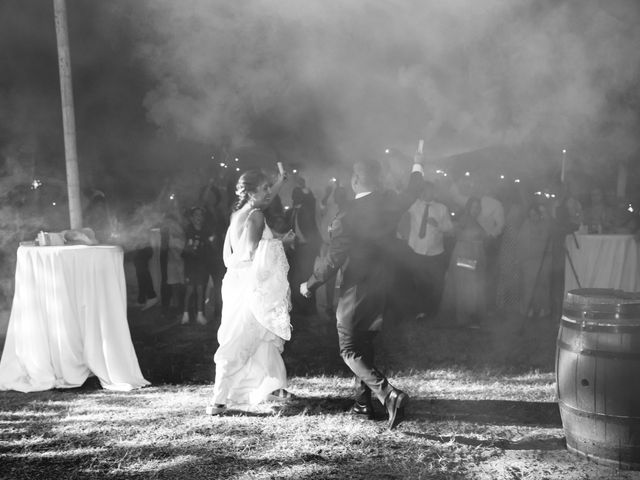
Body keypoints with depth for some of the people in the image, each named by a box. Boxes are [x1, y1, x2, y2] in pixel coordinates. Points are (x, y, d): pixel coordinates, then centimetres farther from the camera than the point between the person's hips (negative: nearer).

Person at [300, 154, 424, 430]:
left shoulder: (353, 213, -20)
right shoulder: (391, 205, -2)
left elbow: (334, 258, -21)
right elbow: (412, 193, 21)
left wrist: (310, 285, -8)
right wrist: (417, 166, 39)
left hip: (356, 292, -7)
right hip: (380, 289, 7)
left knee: (350, 350, 0)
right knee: (364, 344, 21)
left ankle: (389, 394, -18)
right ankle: (364, 402, 27)